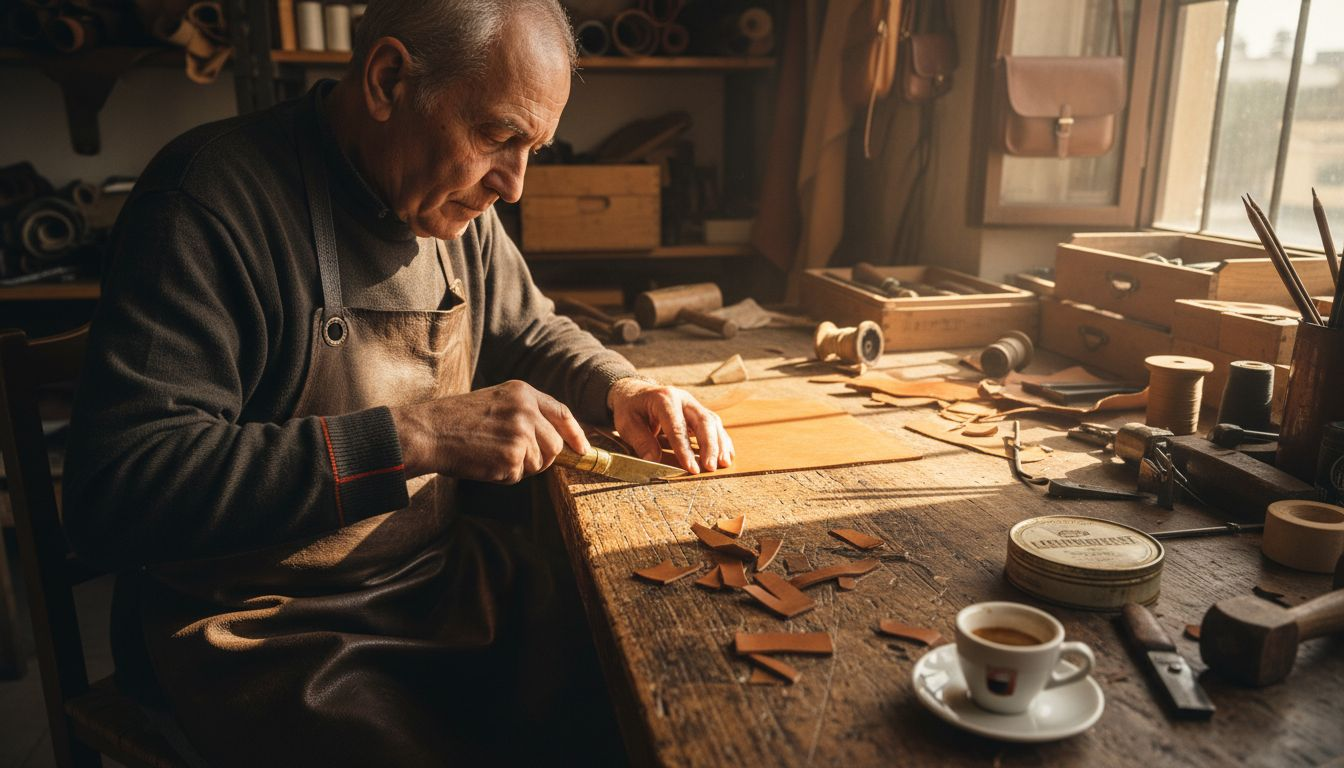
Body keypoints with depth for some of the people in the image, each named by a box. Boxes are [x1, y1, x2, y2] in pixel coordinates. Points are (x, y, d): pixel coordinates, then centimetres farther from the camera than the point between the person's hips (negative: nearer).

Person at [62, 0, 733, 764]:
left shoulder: (455, 200, 3)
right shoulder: (212, 196, -19)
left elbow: (531, 331, 18)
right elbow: (115, 491, -26)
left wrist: (620, 388, -4)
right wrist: (411, 436, -31)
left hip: (443, 575, 6)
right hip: (271, 630, -5)